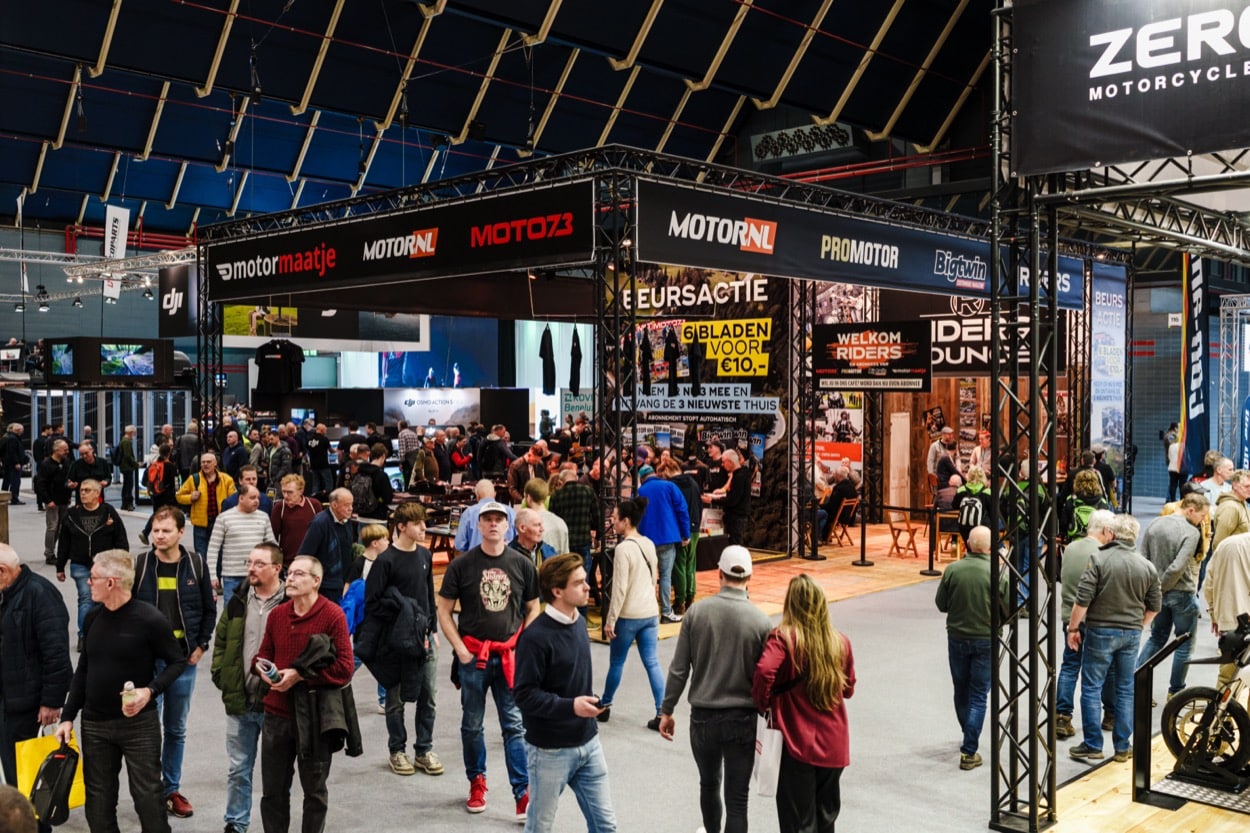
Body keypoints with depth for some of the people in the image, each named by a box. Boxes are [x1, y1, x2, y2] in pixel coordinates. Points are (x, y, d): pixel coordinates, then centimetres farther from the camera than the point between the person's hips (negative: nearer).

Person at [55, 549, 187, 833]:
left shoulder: (149, 619, -14)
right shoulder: (93, 617, 4)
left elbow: (177, 662, -7)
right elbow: (83, 670, 12)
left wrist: (150, 690, -21)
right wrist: (67, 716, 9)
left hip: (138, 723, -5)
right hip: (94, 724, 5)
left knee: (148, 795, 0)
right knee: (98, 800, 12)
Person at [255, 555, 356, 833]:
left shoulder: (333, 616, -12)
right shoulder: (277, 614, 5)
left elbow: (344, 667, -17)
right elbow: (264, 653, 15)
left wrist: (299, 675, -20)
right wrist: (261, 666, -8)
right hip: (276, 715, 5)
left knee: (314, 790, 12)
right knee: (272, 789, 14)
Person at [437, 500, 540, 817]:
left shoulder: (522, 564, 1)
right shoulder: (461, 565, -3)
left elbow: (532, 609, 10)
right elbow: (444, 611, 2)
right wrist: (460, 649, -6)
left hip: (510, 655, 0)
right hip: (473, 656, 0)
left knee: (515, 725, 0)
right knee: (472, 725, 11)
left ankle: (523, 793, 4)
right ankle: (477, 783, 29)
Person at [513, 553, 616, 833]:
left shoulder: (578, 624, 4)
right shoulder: (535, 637, -20)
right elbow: (525, 695, -20)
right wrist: (570, 706, -27)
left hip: (588, 744, 7)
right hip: (550, 751, -7)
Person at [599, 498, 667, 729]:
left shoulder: (623, 548, -16)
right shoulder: (649, 545, 7)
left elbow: (619, 588, -17)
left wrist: (610, 620, -11)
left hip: (628, 615, -6)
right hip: (651, 613, 6)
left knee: (616, 662, 11)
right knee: (652, 663, 7)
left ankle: (605, 707, 28)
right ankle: (662, 714, 3)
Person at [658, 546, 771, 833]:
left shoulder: (697, 611, -7)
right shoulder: (759, 620, -9)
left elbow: (679, 669, -5)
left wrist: (667, 710, 6)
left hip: (703, 716, 2)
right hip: (742, 719, -2)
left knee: (709, 784, 25)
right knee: (737, 799, 4)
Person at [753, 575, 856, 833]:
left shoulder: (783, 638, -13)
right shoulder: (841, 642, 1)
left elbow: (764, 671, -30)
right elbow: (848, 689, 11)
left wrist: (764, 704, -14)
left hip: (797, 746, -4)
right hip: (834, 745, 4)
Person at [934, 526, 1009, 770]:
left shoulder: (952, 570, -10)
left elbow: (941, 604, -1)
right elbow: (1007, 610, -8)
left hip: (957, 637, 2)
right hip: (985, 640, -2)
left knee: (961, 692, 20)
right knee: (978, 696, 6)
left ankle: (969, 738, 38)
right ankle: (969, 752, 2)